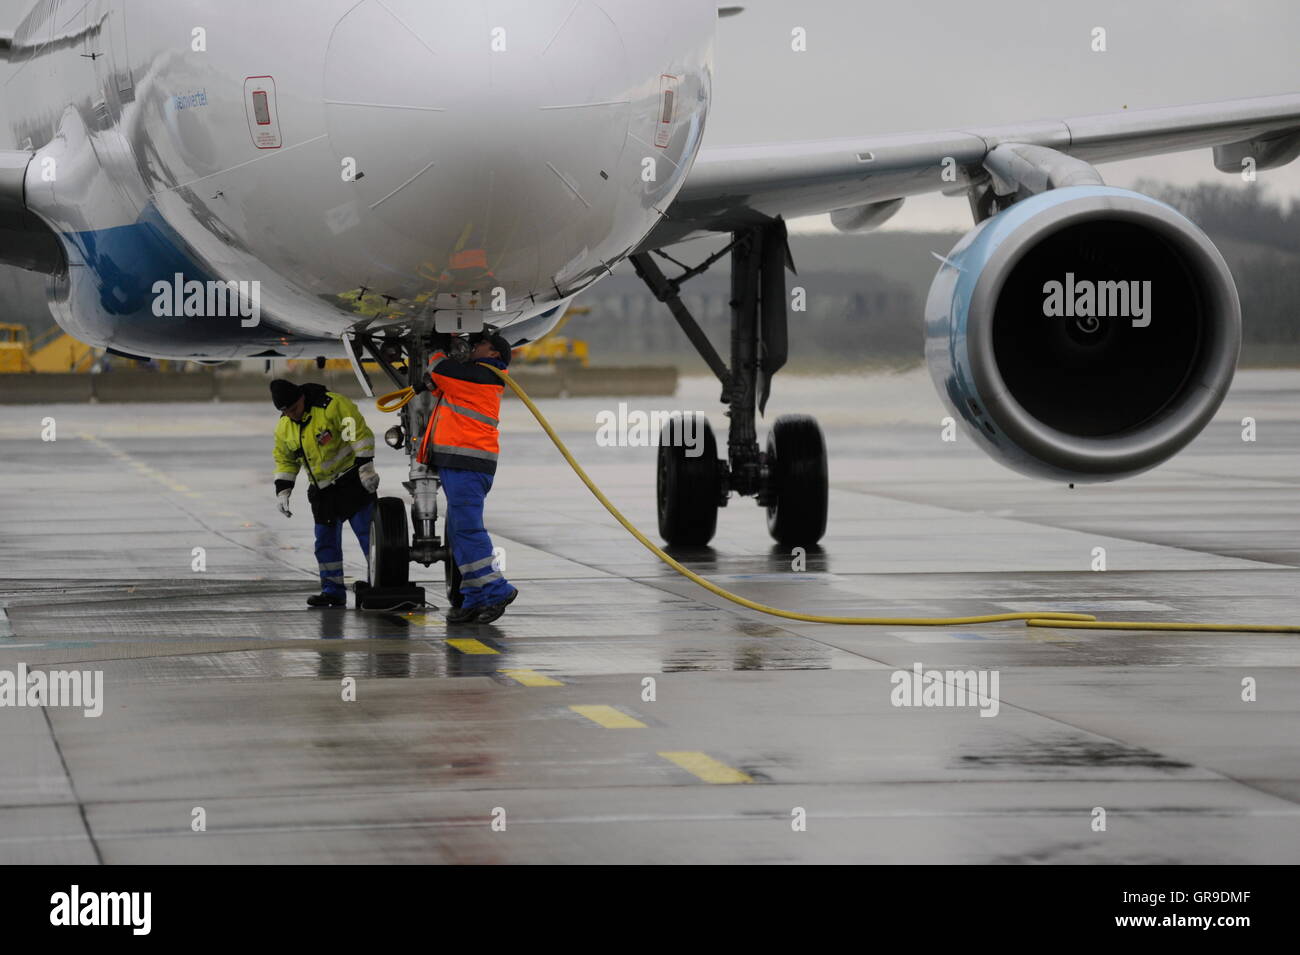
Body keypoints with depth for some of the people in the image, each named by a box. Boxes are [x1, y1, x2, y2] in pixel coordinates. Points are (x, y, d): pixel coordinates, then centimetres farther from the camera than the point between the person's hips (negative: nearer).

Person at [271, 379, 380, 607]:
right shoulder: (284, 428, 5)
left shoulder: (333, 405, -18)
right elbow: (285, 460, 17)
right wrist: (282, 491, 8)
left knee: (366, 531, -11)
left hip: (351, 479, -6)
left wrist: (366, 468, -22)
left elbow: (360, 434, -19)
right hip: (322, 489, 7)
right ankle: (333, 590, 13)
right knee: (325, 539, 6)